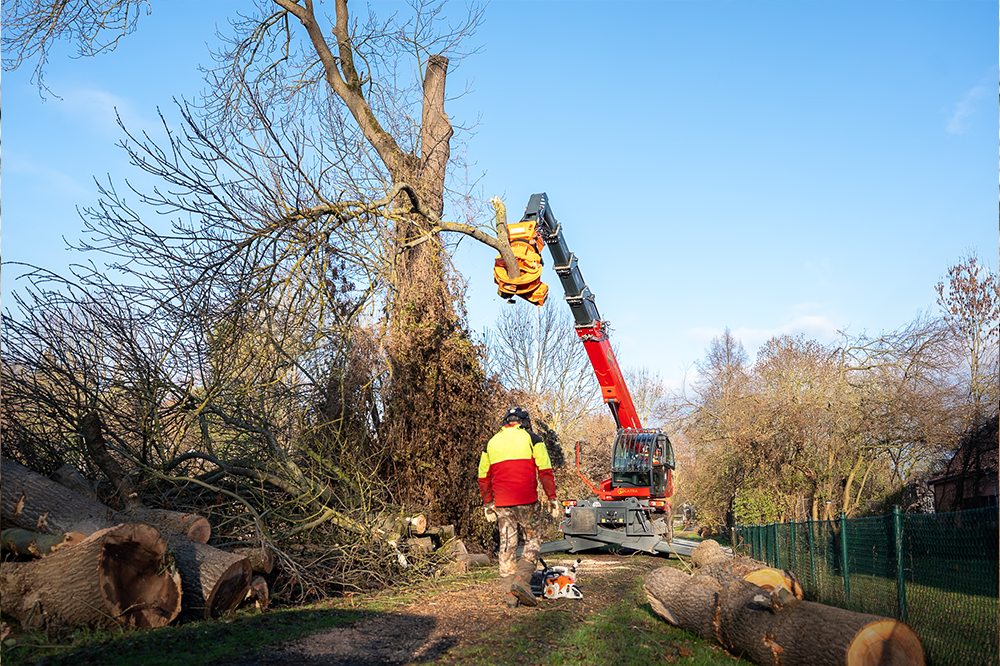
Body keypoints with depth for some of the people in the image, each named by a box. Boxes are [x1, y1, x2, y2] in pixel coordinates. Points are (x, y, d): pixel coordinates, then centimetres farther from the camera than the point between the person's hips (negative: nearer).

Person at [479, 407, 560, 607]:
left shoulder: (491, 443, 14)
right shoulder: (532, 439, 2)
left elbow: (483, 478, 16)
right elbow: (545, 472, -4)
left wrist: (488, 504, 23)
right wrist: (552, 498, 0)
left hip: (502, 504, 4)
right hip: (527, 501, -4)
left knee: (507, 545, 8)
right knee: (533, 540, 8)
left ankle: (510, 594, 7)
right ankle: (522, 580, -10)